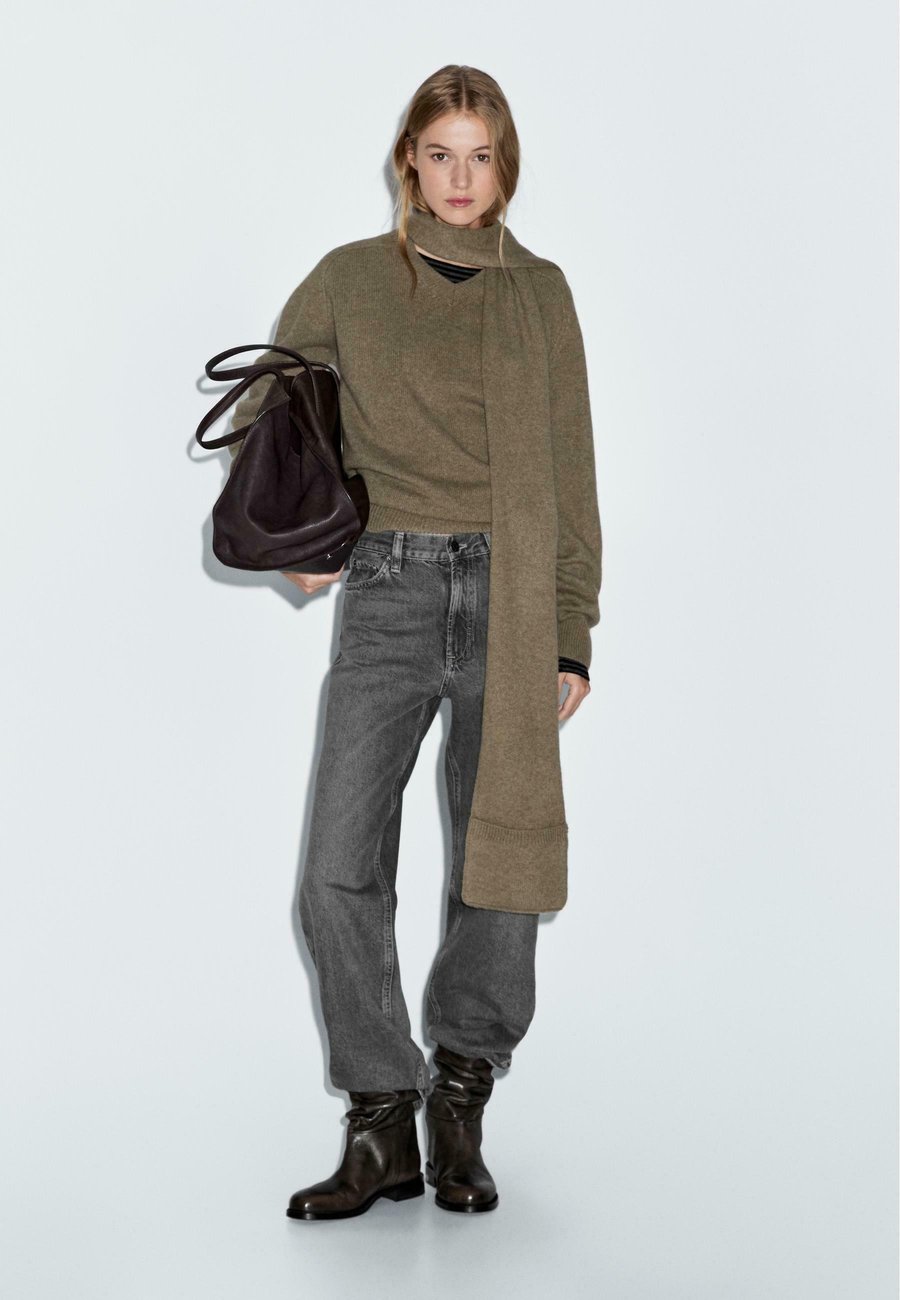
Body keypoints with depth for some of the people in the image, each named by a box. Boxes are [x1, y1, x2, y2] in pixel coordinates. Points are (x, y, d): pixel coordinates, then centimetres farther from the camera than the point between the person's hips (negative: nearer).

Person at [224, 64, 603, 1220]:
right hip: (389, 592, 0)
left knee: (505, 862, 1)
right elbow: (259, 417, 18)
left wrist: (573, 638, 3)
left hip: (512, 595, 1)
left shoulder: (540, 292, 10)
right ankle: (384, 1128, 6)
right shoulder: (349, 280, 9)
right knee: (339, 873, -7)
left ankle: (460, 1106, 20)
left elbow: (570, 474, 9)